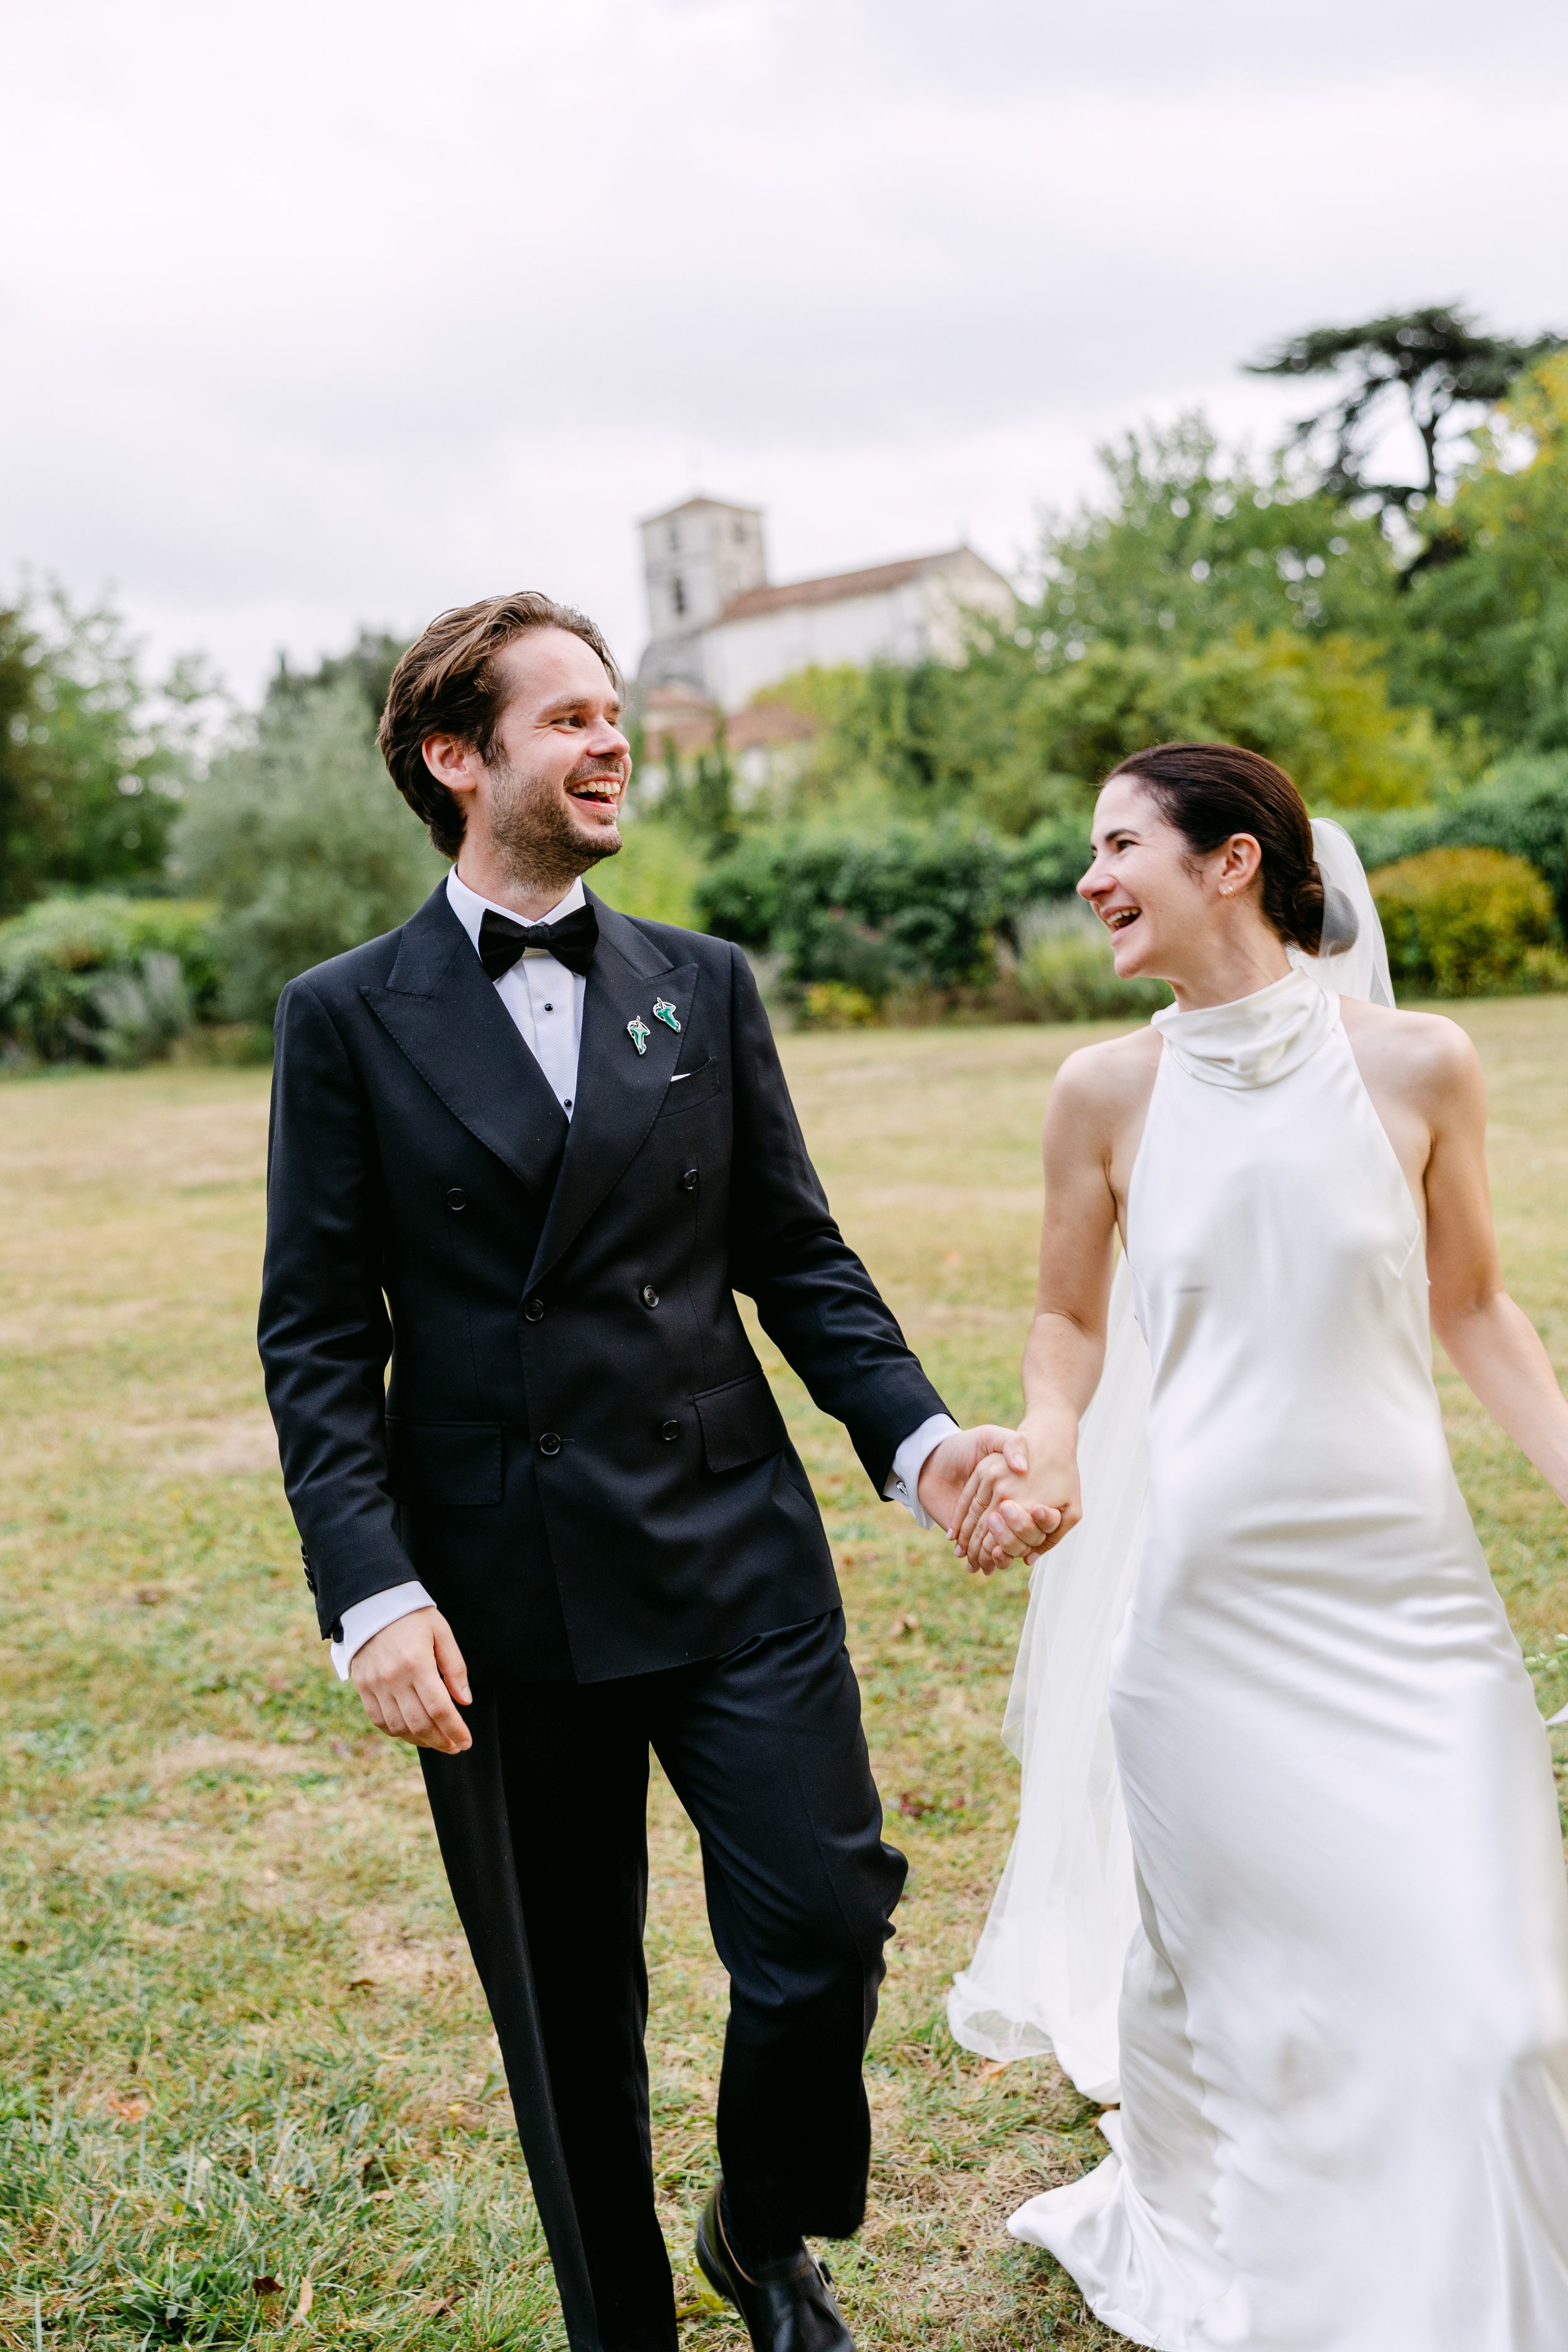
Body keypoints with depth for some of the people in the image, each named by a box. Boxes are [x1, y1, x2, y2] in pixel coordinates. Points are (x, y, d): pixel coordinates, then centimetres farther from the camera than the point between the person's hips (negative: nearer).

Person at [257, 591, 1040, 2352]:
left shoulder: (705, 986, 7)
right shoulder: (347, 1017, 0)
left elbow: (800, 1260, 8)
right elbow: (317, 1337, -3)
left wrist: (915, 1435, -7)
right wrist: (373, 1593, -13)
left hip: (736, 1560, 2)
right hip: (501, 1601, -1)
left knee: (826, 1927, 1)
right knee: (569, 2018, 13)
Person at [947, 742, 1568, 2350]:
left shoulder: (1417, 1065, -4)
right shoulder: (1109, 1092, -2)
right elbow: (1071, 1317, 10)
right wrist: (1046, 1450, -8)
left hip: (1410, 1592, 0)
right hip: (1204, 1601, 0)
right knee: (1233, 1977, 15)